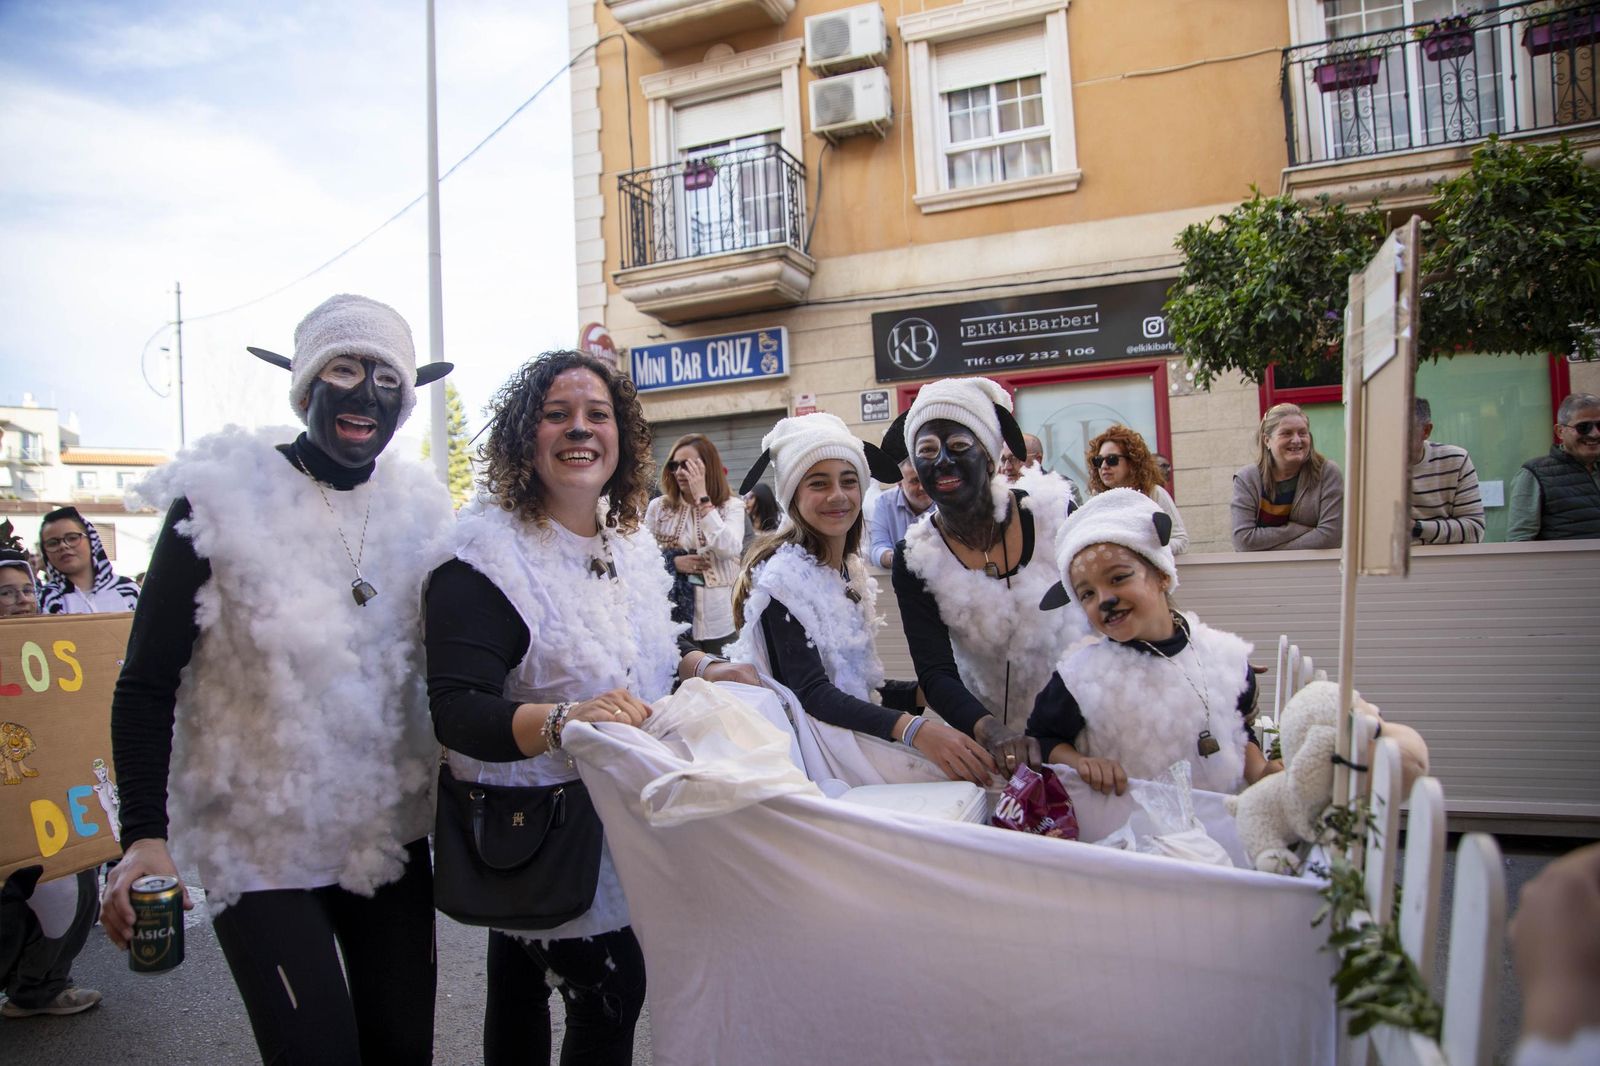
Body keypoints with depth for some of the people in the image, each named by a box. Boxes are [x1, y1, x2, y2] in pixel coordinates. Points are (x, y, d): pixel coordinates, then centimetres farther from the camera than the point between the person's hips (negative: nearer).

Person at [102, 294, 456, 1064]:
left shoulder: (418, 509, 2)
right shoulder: (221, 501, -11)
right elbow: (147, 685, -9)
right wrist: (144, 835, -18)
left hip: (391, 832, 5)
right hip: (263, 847, -4)